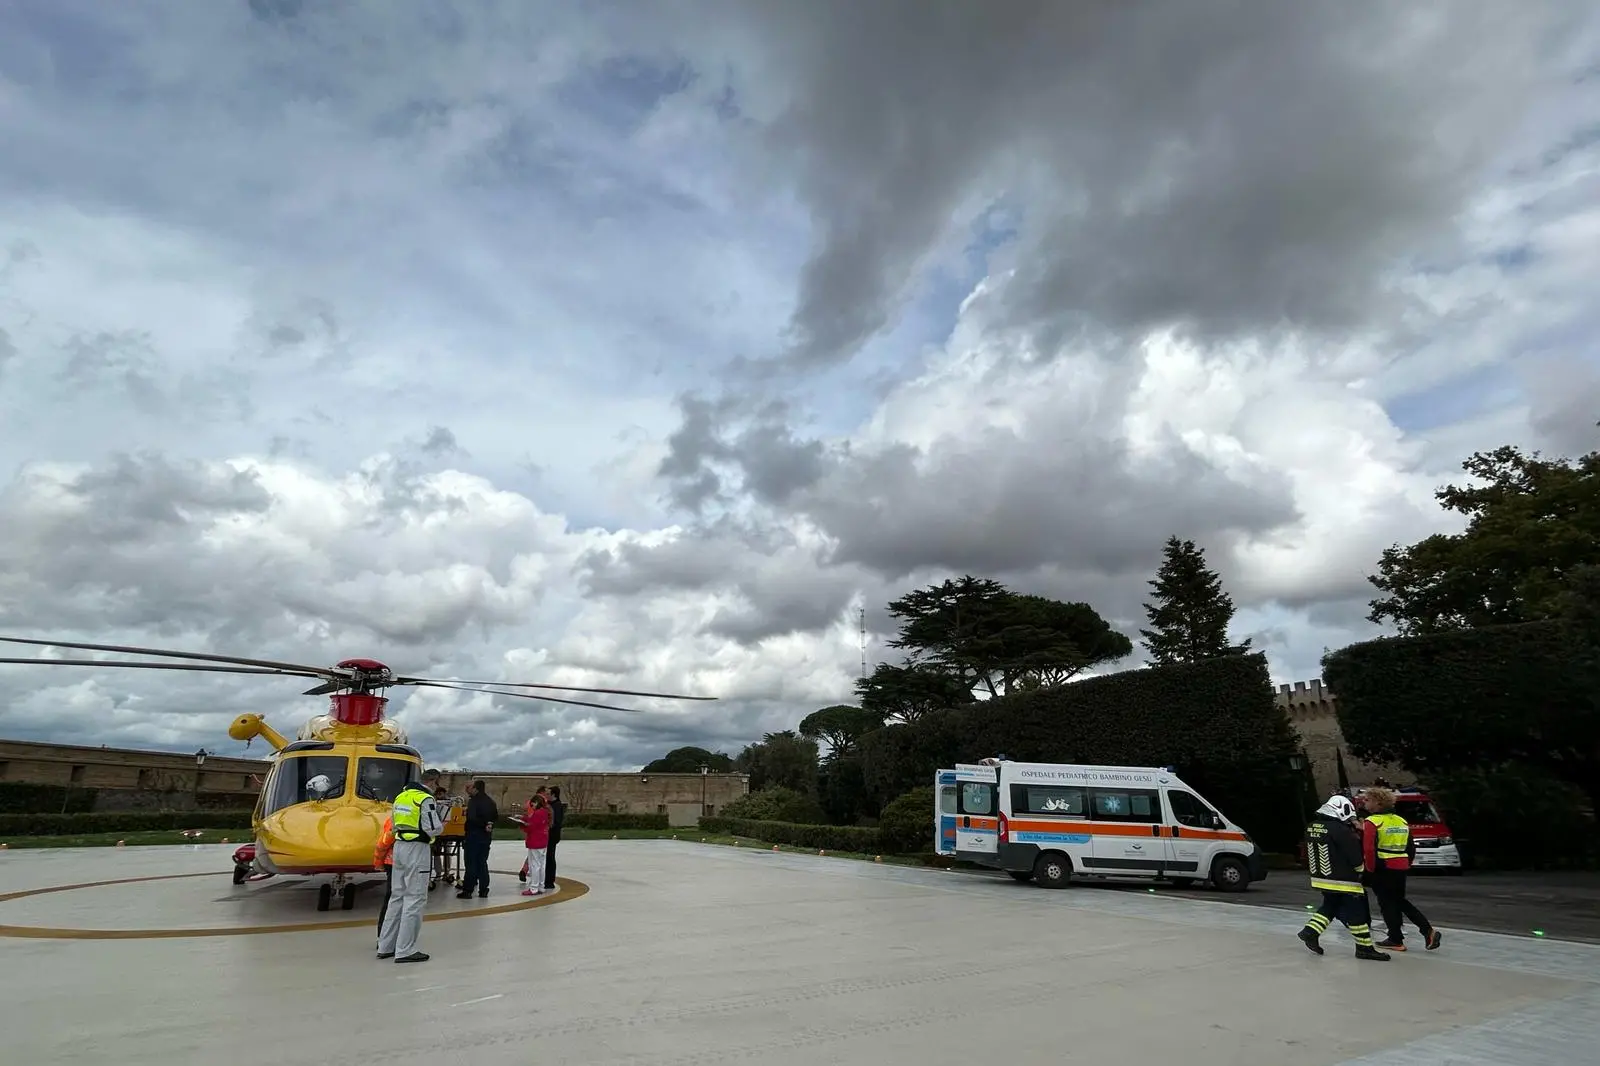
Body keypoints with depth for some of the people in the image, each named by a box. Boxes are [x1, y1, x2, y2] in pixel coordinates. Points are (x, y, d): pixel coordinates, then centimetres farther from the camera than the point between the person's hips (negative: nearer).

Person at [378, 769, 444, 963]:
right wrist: (442, 824, 3)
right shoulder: (426, 799, -14)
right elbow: (433, 829, -17)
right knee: (415, 899, -2)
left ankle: (386, 946, 23)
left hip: (399, 846, 9)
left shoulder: (401, 796, 11)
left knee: (399, 896, 17)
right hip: (417, 849, -9)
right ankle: (405, 950, 0)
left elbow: (395, 825, 17)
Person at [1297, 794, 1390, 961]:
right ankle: (1364, 947, 13)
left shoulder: (1311, 827, 4)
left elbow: (1308, 854, 14)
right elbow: (1356, 855, -15)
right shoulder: (1341, 830, -21)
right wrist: (1360, 870, 5)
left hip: (1321, 878, 8)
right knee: (1358, 913, 6)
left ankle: (1310, 931, 11)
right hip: (1344, 881, -8)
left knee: (1330, 906, 20)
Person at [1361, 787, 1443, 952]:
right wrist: (1406, 864, 25)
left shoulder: (1372, 822, -13)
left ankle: (1396, 941, 10)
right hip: (1401, 867, 7)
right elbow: (1411, 847, 16)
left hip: (1383, 868, -7)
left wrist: (1371, 869, -9)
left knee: (1387, 903, 4)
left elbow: (1369, 848, -20)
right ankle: (1428, 930, 11)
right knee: (1400, 900, 20)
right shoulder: (1402, 822, 11)